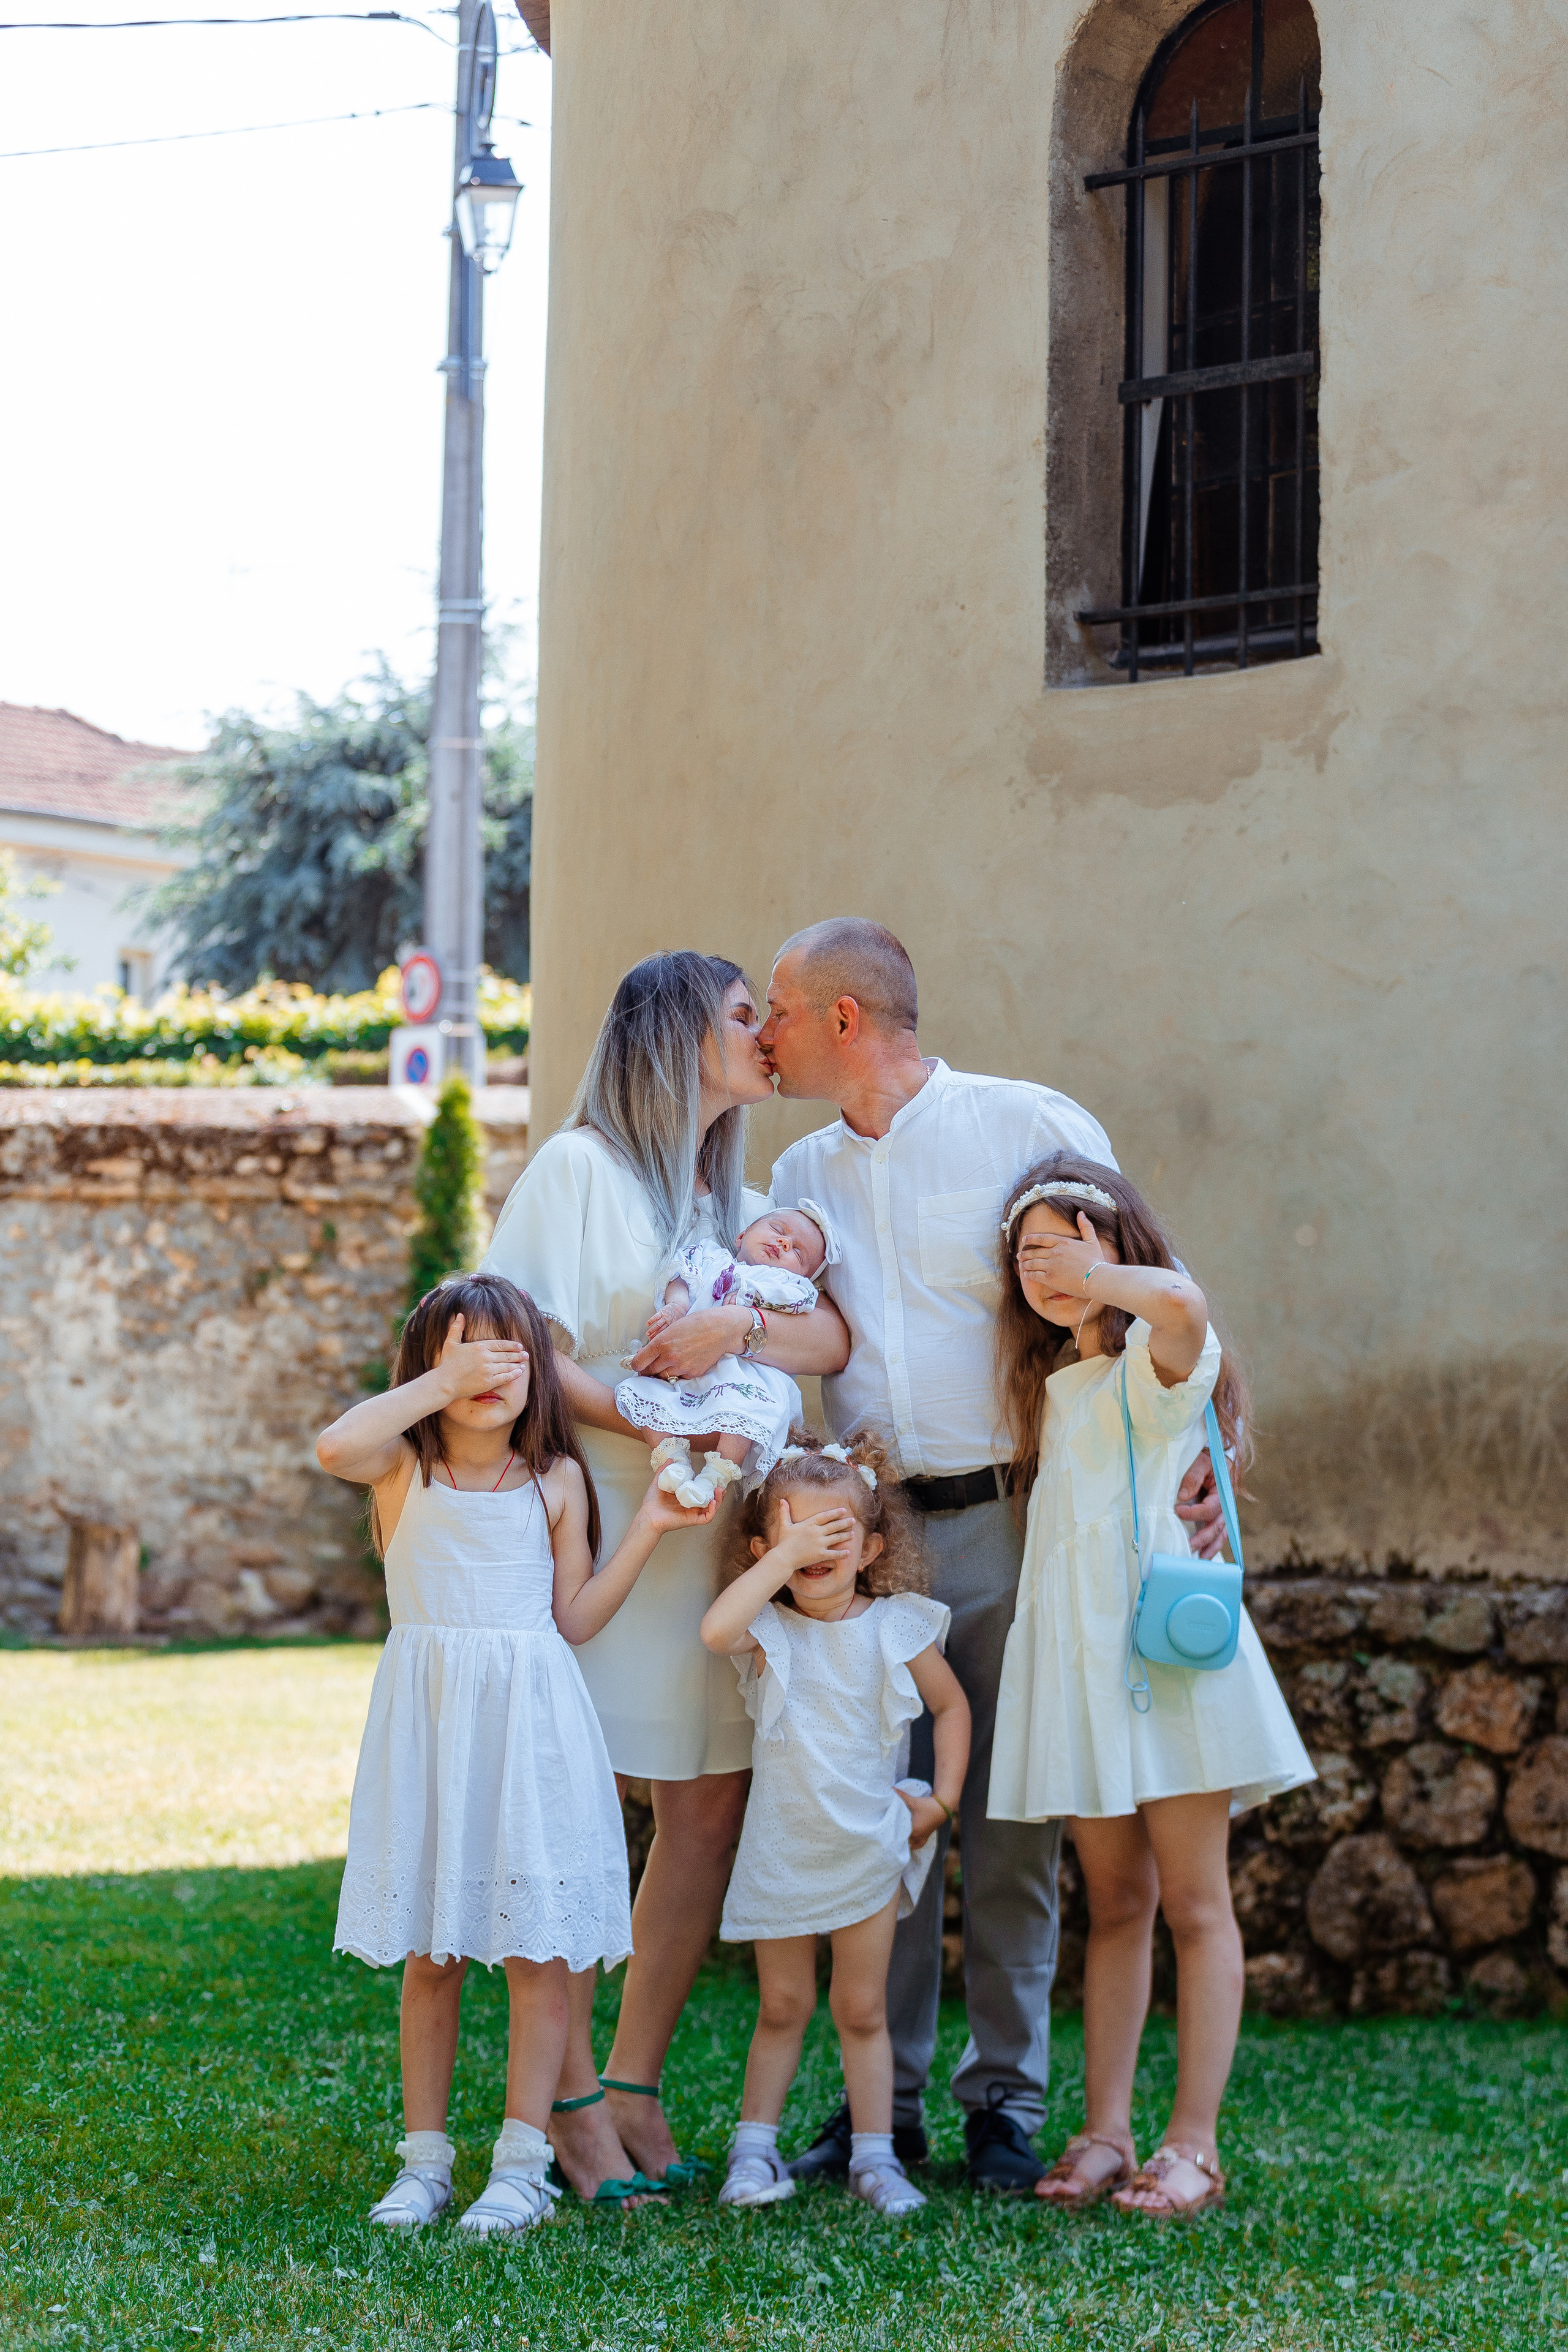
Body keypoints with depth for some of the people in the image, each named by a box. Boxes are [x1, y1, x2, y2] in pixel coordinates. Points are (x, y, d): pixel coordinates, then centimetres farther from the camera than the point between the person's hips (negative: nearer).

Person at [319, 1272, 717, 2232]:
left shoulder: (556, 1480, 6)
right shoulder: (406, 1465, 1)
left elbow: (574, 1619, 5)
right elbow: (334, 1446, -23)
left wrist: (649, 1528, -1)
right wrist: (444, 1382, -18)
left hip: (527, 1721, 1)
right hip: (428, 1720, 0)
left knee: (537, 1950, -2)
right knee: (430, 1956, 6)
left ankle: (523, 2164, 4)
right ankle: (425, 2162, 16)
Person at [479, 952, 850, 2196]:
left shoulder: (740, 1202, 20)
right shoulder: (579, 1169, -1)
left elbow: (833, 1341, 5)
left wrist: (742, 1328, -15)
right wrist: (646, 1423, -20)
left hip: (718, 1531, 7)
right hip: (598, 1522, -7)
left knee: (713, 1805, 3)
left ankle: (636, 2084, 12)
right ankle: (572, 2099, 2)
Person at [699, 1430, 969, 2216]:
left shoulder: (894, 1629, -3)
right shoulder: (766, 1632, -8)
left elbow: (951, 1706, 10)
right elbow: (715, 1629, -32)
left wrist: (941, 1799, 2)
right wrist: (786, 1555, -32)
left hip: (868, 1849, 1)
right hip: (781, 1850, -1)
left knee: (861, 2009, 7)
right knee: (782, 2006, 8)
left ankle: (874, 2157, 12)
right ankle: (754, 2147, 17)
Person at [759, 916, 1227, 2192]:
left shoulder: (1032, 1128, -1)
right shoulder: (802, 1175, 16)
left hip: (1011, 1523, -4)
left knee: (1012, 1825, 1)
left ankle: (1006, 2099, 11)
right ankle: (883, 2096, 13)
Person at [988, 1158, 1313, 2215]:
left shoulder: (1157, 1363, -6)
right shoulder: (1053, 1386, 18)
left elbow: (1180, 1301, -30)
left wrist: (1098, 1278, -13)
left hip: (1161, 1646, -7)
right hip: (1078, 1653, 7)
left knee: (1195, 1904, -2)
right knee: (1114, 1905, 9)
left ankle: (1195, 2143, -1)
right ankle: (1104, 2131, 10)